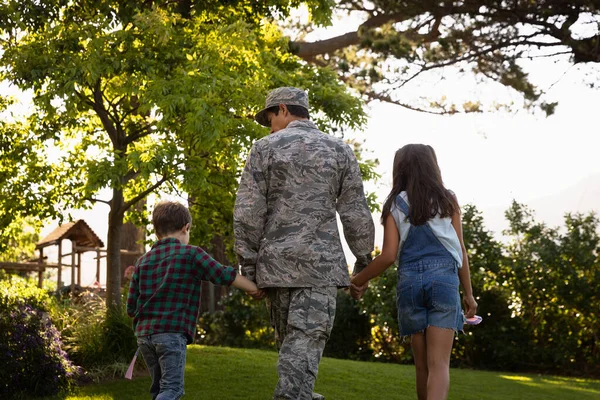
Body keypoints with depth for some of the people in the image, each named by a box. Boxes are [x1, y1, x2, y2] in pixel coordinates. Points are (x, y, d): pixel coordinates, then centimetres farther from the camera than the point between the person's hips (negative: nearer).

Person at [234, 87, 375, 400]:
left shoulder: (265, 148, 3)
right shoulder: (339, 150, 6)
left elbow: (247, 213, -3)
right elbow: (355, 213, 4)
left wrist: (249, 266, 2)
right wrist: (364, 259, 13)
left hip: (275, 262, 1)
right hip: (320, 262, -1)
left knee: (288, 340, 15)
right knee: (306, 341, -8)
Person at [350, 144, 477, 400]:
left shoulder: (395, 205, 7)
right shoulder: (447, 200, 8)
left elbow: (389, 255, -1)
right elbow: (460, 250, 7)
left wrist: (359, 280, 12)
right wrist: (469, 292, 13)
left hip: (409, 281, 1)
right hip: (443, 278, -1)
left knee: (422, 364, 13)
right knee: (439, 363, -8)